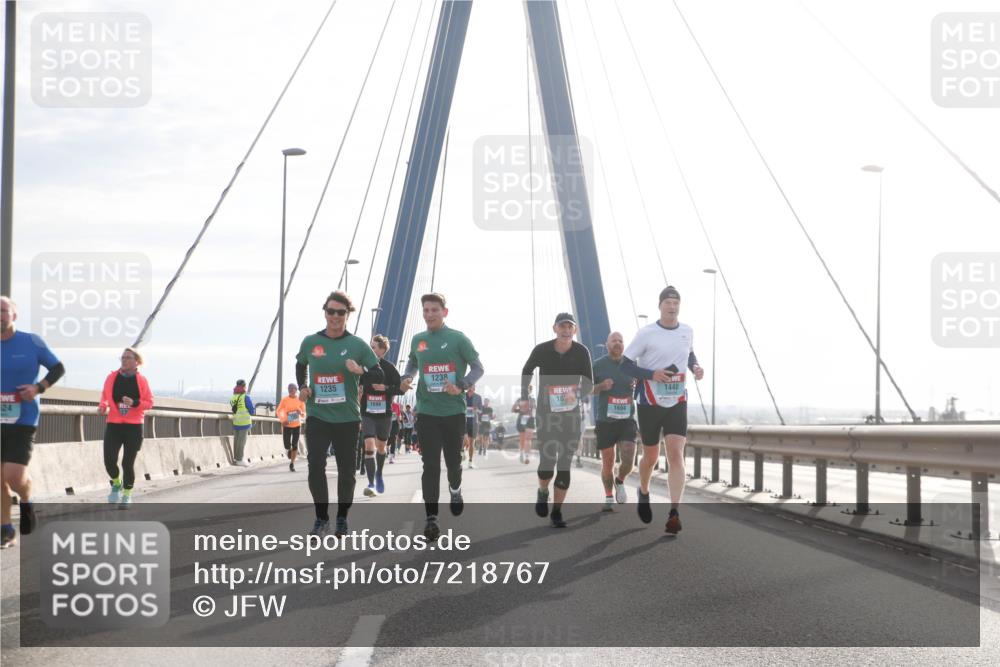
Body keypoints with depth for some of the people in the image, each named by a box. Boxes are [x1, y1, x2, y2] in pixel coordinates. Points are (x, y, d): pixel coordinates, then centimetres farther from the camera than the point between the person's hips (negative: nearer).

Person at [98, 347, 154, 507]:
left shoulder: (141, 380, -1)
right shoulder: (112, 377, 4)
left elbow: (149, 403, 1)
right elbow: (105, 396, 16)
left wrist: (134, 403, -16)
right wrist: (103, 406, -4)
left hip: (134, 426, -1)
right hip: (114, 425, 1)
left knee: (128, 463, 0)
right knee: (109, 460, -11)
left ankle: (127, 495, 19)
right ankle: (116, 484, 19)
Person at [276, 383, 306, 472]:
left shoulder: (300, 400, -2)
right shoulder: (284, 400, -5)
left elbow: (304, 415, 1)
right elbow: (278, 412, -2)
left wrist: (301, 413, -23)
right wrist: (283, 420, -19)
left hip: (297, 425, 1)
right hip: (287, 425, -1)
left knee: (295, 445, -3)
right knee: (287, 445, -5)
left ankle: (292, 464, 7)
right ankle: (288, 450, 33)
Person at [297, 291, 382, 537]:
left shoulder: (358, 345, -4)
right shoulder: (310, 342, 2)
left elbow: (380, 376, -2)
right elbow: (300, 365, 23)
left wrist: (360, 370, -21)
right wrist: (303, 387, 5)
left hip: (347, 418, -1)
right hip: (317, 417, 1)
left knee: (346, 469, 7)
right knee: (315, 465, -11)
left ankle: (342, 519, 23)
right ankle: (321, 519, 2)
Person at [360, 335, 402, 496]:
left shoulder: (389, 368, -4)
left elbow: (400, 388, -5)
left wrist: (386, 388, -19)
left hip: (385, 413, 1)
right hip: (367, 414, -1)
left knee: (381, 446, 16)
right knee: (369, 446, -15)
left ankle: (379, 474, 43)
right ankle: (371, 483, -15)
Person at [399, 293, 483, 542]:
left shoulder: (457, 339, -5)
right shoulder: (417, 340, 5)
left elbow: (478, 368, -2)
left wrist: (461, 386, -18)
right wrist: (407, 378, 2)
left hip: (454, 411, -1)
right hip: (427, 411, 1)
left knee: (453, 460, 13)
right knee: (430, 465, -5)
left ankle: (455, 490, 46)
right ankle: (431, 518, -5)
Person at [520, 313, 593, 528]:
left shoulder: (581, 352, -7)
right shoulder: (541, 350, -7)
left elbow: (588, 383, -3)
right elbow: (527, 371, 11)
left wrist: (576, 394, -24)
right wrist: (524, 397, 6)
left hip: (571, 412, 1)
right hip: (546, 413, -1)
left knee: (565, 465, 0)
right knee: (547, 462, -8)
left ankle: (557, 512, 9)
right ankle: (542, 493, 25)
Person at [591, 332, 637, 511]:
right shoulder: (598, 365, 0)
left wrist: (637, 386, -6)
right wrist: (601, 386, -14)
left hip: (627, 420, 1)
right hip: (605, 421, -1)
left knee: (628, 460, -13)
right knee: (607, 463, 6)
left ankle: (620, 481, 20)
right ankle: (609, 497, 26)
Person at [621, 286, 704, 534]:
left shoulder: (687, 332, 3)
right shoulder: (646, 334, -10)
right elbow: (626, 365, -8)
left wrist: (695, 366, 1)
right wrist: (652, 374, -22)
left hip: (677, 403, 2)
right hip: (650, 403, -2)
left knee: (676, 454, -13)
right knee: (651, 456, 10)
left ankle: (674, 514, -18)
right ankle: (643, 493, 42)